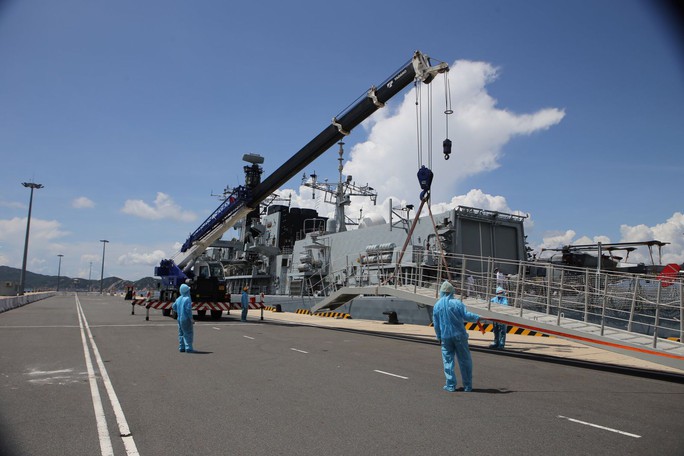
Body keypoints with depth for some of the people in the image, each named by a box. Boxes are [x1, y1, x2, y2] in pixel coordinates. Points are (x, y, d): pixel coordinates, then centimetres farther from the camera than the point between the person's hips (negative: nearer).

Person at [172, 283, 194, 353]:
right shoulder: (187, 299, -16)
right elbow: (188, 309, -20)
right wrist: (191, 318, -13)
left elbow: (173, 307, 17)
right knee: (188, 333, -4)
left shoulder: (178, 299, 8)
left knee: (181, 333, 15)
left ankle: (181, 347, 18)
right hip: (186, 319, -8)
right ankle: (188, 348, -8)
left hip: (179, 318, 8)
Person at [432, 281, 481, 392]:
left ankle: (451, 385, 8)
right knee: (465, 360, 8)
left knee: (448, 361, 10)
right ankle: (467, 386, 14)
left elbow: (436, 324, 8)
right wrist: (478, 318, 1)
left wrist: (439, 337, 18)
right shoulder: (456, 303, -8)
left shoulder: (436, 306, 3)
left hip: (445, 337, 2)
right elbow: (466, 315, -15)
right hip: (459, 336, -2)